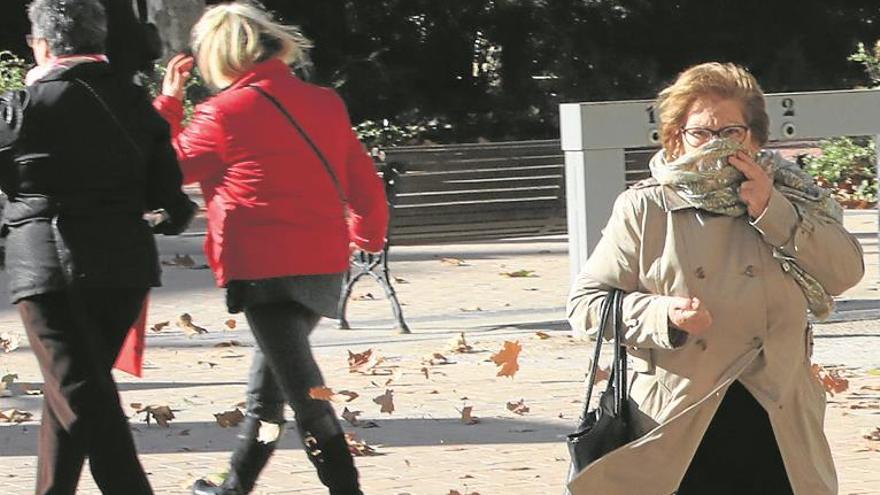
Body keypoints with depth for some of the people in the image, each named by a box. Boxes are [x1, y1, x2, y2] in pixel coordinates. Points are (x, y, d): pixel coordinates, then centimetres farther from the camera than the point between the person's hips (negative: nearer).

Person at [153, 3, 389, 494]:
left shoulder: (225, 112, -8)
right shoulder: (325, 103, 8)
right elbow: (364, 182, 13)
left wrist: (168, 103, 14)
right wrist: (369, 233, 32)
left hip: (265, 266, -7)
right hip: (326, 265, 7)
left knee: (302, 387, -8)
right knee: (269, 379, 21)